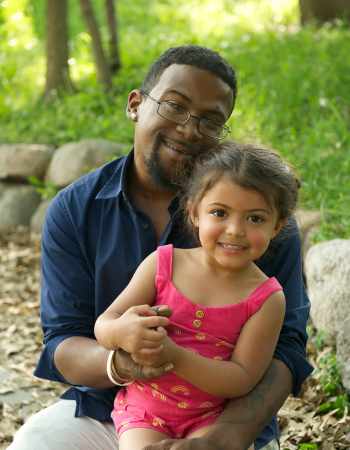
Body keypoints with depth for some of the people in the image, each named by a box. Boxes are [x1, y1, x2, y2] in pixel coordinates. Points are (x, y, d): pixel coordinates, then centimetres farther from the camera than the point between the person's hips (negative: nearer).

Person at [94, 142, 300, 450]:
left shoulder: (266, 299, -9)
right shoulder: (162, 263, -5)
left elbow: (242, 380, -14)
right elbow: (103, 325, -5)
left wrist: (173, 355, -28)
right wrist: (121, 332, -30)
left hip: (211, 417, -1)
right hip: (144, 410, 1)